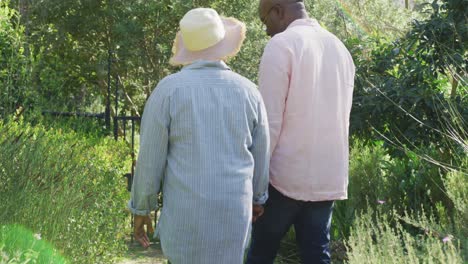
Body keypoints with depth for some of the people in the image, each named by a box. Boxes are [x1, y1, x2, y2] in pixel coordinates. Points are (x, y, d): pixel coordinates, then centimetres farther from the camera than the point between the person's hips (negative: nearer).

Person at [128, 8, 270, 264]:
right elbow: (260, 156, 6)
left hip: (186, 210, -2)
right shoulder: (248, 92, -4)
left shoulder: (167, 91, -12)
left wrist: (140, 210, 3)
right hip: (232, 209, 2)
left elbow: (150, 160, -10)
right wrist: (258, 197, 23)